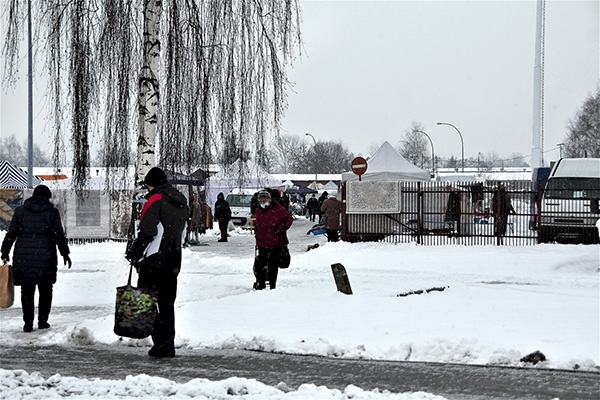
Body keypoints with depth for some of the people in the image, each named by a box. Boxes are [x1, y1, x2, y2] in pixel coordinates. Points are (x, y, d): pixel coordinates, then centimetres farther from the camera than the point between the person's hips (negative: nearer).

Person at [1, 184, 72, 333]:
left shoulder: (20, 211, 5)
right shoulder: (52, 212, 0)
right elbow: (59, 235, -2)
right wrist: (65, 253, 7)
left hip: (23, 256, 1)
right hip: (45, 255, -1)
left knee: (27, 290, 7)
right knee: (45, 289, 12)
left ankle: (28, 323, 3)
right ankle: (43, 321, 11)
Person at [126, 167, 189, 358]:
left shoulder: (156, 200, -11)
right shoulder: (181, 203, 16)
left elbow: (147, 231, -18)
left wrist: (135, 253, -8)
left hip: (154, 260, -8)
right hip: (174, 261, 8)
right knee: (167, 303, 11)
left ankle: (161, 340, -13)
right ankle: (167, 345, 11)